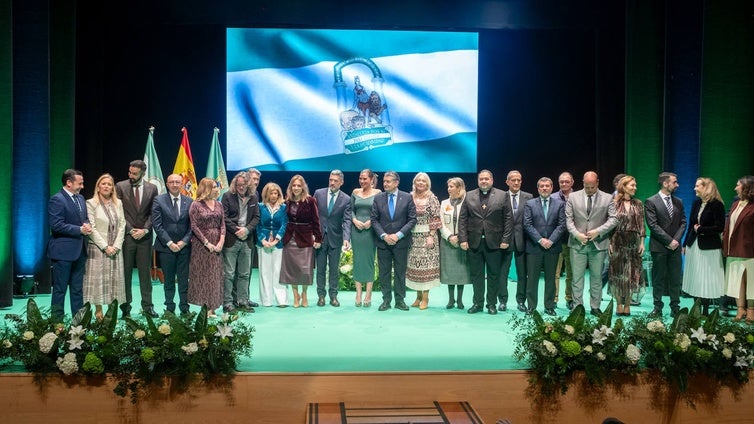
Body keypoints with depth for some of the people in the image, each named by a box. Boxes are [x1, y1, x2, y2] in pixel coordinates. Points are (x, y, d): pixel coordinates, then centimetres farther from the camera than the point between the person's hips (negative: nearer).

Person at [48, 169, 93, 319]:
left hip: (79, 250, 8)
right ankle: (57, 321, 8)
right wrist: (80, 229, -17)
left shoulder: (81, 198, 14)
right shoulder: (57, 199, -12)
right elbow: (56, 225, -19)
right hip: (63, 251, -8)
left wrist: (87, 225, -1)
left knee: (78, 289, 13)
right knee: (60, 289, 0)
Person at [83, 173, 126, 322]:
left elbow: (122, 226, 6)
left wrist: (116, 246, -6)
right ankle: (98, 311, 5)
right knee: (98, 279, -1)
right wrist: (105, 247, -14)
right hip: (98, 248, -4)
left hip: (115, 249, 4)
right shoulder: (91, 203, -3)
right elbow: (92, 228, -9)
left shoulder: (118, 203, 10)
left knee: (114, 280, 5)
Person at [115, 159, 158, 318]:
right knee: (125, 272, 3)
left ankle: (147, 306, 12)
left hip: (144, 235, 2)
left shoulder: (152, 188, 5)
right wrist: (130, 230, -8)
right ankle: (125, 307, 11)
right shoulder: (120, 186, -1)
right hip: (126, 235, -1)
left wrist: (145, 229, -8)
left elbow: (153, 213, 4)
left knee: (145, 271, 6)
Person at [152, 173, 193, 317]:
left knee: (184, 280, 2)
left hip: (184, 246, 1)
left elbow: (192, 225, 4)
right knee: (169, 280, 7)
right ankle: (169, 308, 15)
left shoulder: (189, 202, 5)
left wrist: (184, 241, -8)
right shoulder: (159, 200, 0)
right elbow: (157, 224, -5)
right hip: (166, 246, -1)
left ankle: (184, 308, 10)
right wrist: (169, 243, -11)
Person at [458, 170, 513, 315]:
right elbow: (462, 219, 4)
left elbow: (508, 219, -1)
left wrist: (505, 240, -7)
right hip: (474, 242, 2)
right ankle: (477, 303, 18)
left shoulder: (502, 196, 2)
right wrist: (463, 239, -4)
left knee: (493, 275, 6)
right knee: (476, 275, 8)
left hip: (494, 243, -1)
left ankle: (492, 304, 17)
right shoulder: (469, 196, 7)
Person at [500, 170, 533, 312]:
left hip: (522, 240, 1)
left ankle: (521, 301, 18)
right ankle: (503, 301, 14)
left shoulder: (528, 197, 4)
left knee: (522, 273, 8)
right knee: (502, 272, 4)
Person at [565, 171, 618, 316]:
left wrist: (598, 231, -13)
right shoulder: (573, 197, 5)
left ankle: (595, 307, 17)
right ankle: (577, 307, 9)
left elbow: (613, 219, -1)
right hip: (578, 244, 0)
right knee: (577, 277, 2)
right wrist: (577, 234, -12)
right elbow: (568, 219, 3)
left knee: (596, 277, 7)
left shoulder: (607, 198, 4)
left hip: (598, 244, 0)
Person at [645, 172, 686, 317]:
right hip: (659, 246, -4)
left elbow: (683, 223, 10)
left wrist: (676, 240, -5)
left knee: (675, 278, 6)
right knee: (658, 278, 3)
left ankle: (675, 307, 13)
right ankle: (658, 307, 10)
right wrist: (669, 241, -13)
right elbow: (653, 225, -11)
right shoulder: (651, 202, -5)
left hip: (675, 246, 4)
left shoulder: (678, 202, 12)